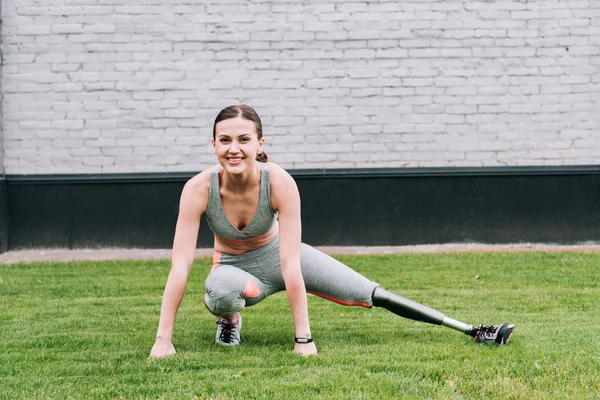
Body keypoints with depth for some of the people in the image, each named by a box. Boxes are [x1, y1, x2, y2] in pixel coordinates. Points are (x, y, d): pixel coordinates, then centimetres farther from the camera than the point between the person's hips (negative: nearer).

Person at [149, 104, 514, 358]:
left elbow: (290, 265, -30)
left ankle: (474, 332, 3)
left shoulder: (280, 183, -29)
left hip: (279, 256, 1)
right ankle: (229, 320, -2)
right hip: (235, 268, -1)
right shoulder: (199, 189, -29)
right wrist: (163, 340, -32)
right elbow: (180, 265, -28)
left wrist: (304, 339, -32)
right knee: (222, 291, -39)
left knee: (375, 295, -6)